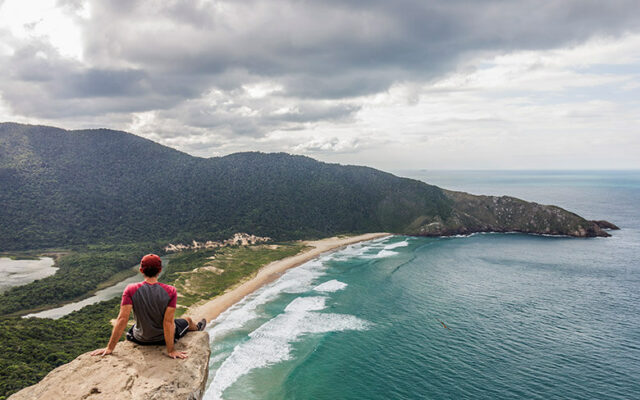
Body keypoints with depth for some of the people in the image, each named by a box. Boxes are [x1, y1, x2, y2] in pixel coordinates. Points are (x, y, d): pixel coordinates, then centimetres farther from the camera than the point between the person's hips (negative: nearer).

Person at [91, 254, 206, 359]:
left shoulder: (131, 290, -22)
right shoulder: (170, 291, -25)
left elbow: (122, 319, -23)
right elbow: (168, 322, -25)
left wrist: (110, 348, -18)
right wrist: (171, 350, -20)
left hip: (140, 339, 1)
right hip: (164, 337, -1)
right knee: (188, 320, 32)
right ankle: (197, 328, 66)